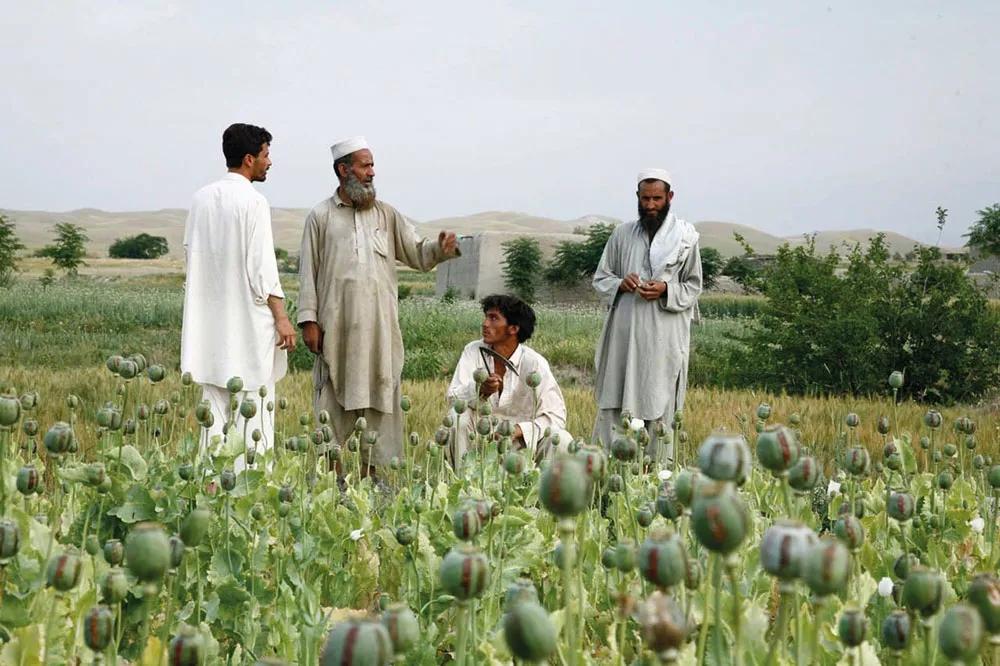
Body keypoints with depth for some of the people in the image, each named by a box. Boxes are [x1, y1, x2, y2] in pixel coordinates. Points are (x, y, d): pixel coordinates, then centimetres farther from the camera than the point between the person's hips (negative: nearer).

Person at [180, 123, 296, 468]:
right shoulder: (253, 201, -12)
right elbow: (262, 265, -14)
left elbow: (190, 256, 12)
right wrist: (281, 317, -9)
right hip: (249, 321, -6)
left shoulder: (202, 198, 7)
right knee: (252, 410, -1)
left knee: (214, 408, 9)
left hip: (210, 319, 6)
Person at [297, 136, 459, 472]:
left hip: (379, 329, 2)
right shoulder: (320, 216, 5)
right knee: (334, 398, 2)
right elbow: (308, 271, 3)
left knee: (380, 398, 2)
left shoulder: (386, 215, 13)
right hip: (337, 327, -2)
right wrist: (308, 320, -3)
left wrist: (441, 249, -13)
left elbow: (418, 254, 9)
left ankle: (375, 468, 8)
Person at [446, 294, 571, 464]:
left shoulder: (534, 363, -13)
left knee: (561, 440, -26)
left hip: (522, 443, -1)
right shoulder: (473, 351, -6)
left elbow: (556, 416, -16)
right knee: (459, 416, -27)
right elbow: (453, 397, -15)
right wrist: (479, 390, -37)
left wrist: (519, 430, -32)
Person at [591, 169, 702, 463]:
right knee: (614, 404, 0)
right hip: (624, 331, 2)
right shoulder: (622, 234, 10)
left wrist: (667, 291, -13)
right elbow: (600, 277, 14)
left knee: (658, 404, -2)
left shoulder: (686, 236, 4)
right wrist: (620, 283, -8)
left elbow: (694, 286, 6)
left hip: (664, 336, -2)